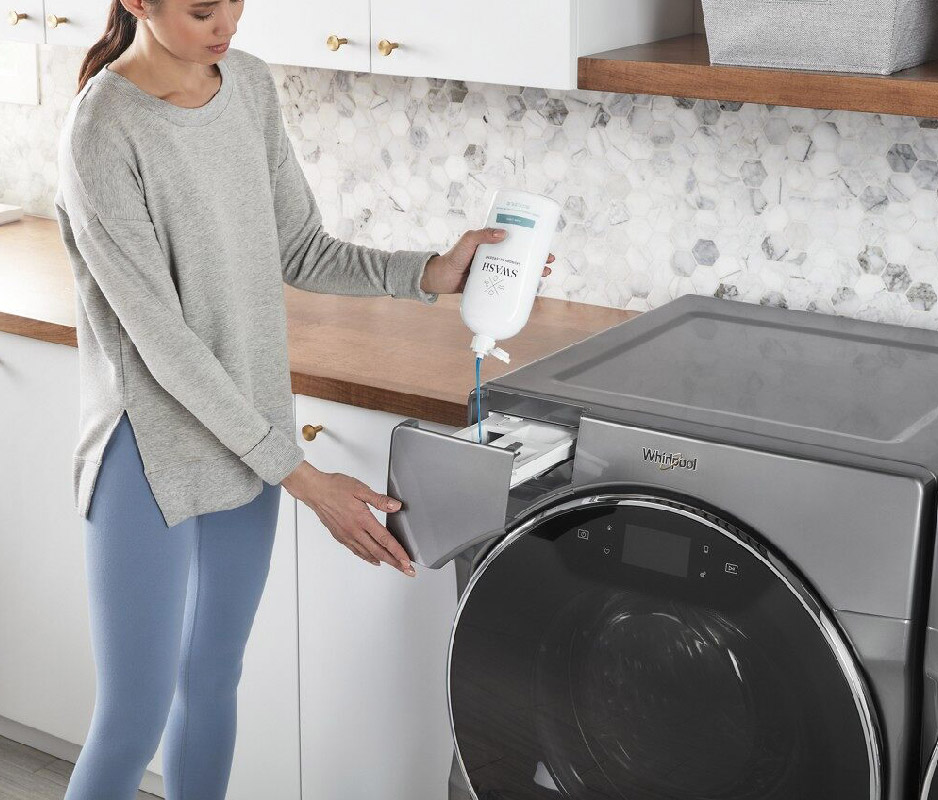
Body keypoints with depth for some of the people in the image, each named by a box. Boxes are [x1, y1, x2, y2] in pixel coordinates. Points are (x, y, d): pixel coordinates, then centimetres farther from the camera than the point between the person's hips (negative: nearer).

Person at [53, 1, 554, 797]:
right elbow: (161, 337, -22)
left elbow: (299, 250, 7)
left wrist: (430, 273, -11)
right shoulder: (103, 133, -20)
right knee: (133, 723, -1)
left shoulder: (251, 85, 2)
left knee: (213, 684, 18)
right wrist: (300, 476, -22)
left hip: (248, 434, 7)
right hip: (152, 454, -7)